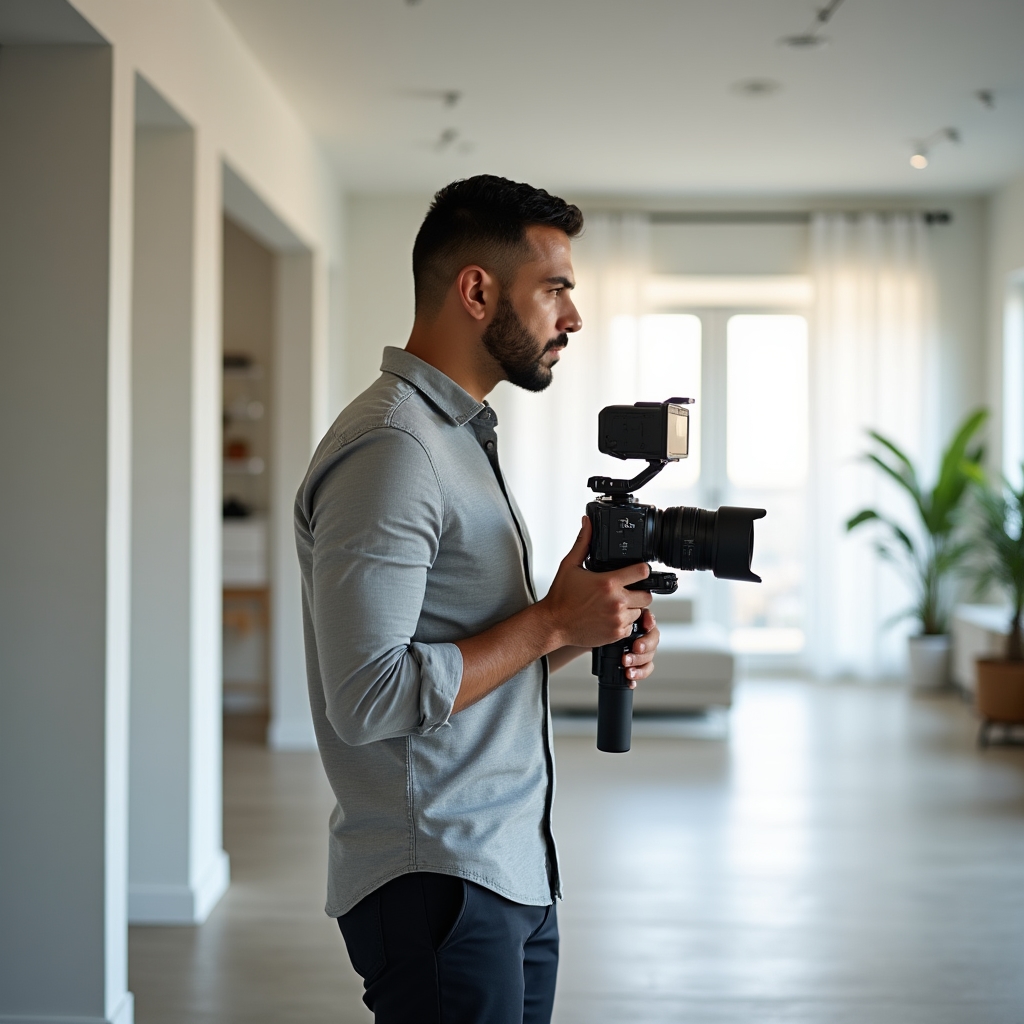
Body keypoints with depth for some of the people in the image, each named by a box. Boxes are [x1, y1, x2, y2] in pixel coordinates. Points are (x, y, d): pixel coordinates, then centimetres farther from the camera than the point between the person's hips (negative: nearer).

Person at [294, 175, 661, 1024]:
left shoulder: (463, 437, 15)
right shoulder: (389, 448, -18)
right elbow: (369, 697, -24)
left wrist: (581, 636, 1)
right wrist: (551, 623, -17)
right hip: (437, 889, -9)